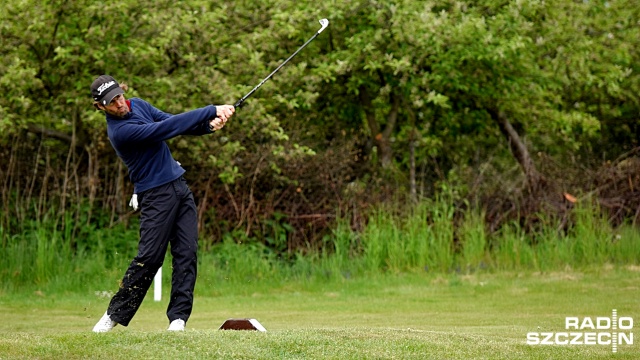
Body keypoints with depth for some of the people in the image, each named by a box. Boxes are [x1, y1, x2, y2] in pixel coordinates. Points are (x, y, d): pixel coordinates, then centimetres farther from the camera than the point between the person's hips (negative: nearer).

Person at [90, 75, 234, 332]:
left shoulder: (138, 105, 7)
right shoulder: (119, 131, -20)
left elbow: (175, 124, 6)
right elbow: (165, 129, -24)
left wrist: (208, 125, -15)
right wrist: (212, 111, -24)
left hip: (179, 186, 7)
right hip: (156, 195, -7)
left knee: (187, 253, -2)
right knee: (149, 257, -9)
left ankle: (178, 316, -2)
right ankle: (115, 314, 5)